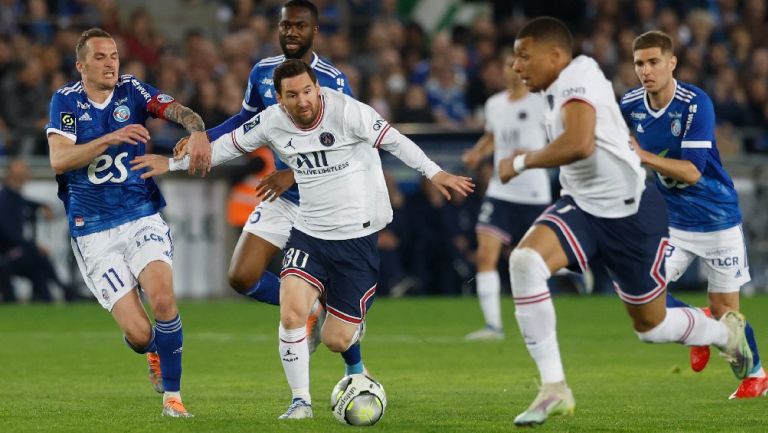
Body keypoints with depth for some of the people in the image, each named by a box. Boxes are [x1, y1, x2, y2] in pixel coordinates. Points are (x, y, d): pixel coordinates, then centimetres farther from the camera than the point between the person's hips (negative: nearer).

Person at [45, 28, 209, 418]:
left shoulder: (133, 91, 2)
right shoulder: (66, 101, -1)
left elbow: (178, 111, -15)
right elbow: (59, 160, -15)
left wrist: (197, 130, -37)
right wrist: (110, 139, -26)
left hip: (143, 218, 1)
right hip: (93, 234, -1)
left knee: (162, 299, -24)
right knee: (138, 333, -9)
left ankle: (172, 395, -6)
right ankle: (154, 352, 30)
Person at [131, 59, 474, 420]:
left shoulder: (346, 111, -17)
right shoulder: (273, 122, -3)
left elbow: (393, 140, -13)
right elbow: (229, 144, 11)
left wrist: (434, 173, -21)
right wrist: (173, 164, 17)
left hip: (358, 237, -3)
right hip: (309, 233, 3)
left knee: (336, 340, -2)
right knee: (291, 314, -20)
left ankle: (356, 370, 37)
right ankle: (301, 400, -3)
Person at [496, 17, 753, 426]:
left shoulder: (577, 78, -22)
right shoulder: (563, 85, 6)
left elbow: (579, 145, -38)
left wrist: (521, 161, -26)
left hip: (630, 216, -8)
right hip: (582, 208, 8)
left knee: (652, 325, 8)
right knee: (524, 260, -22)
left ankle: (726, 332, 43)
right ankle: (553, 388, -19)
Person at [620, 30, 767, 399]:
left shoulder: (696, 104, -22)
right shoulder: (630, 105, -6)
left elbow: (692, 171, -29)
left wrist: (644, 157, -36)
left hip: (718, 219, -4)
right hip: (675, 222, 4)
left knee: (724, 307, 1)